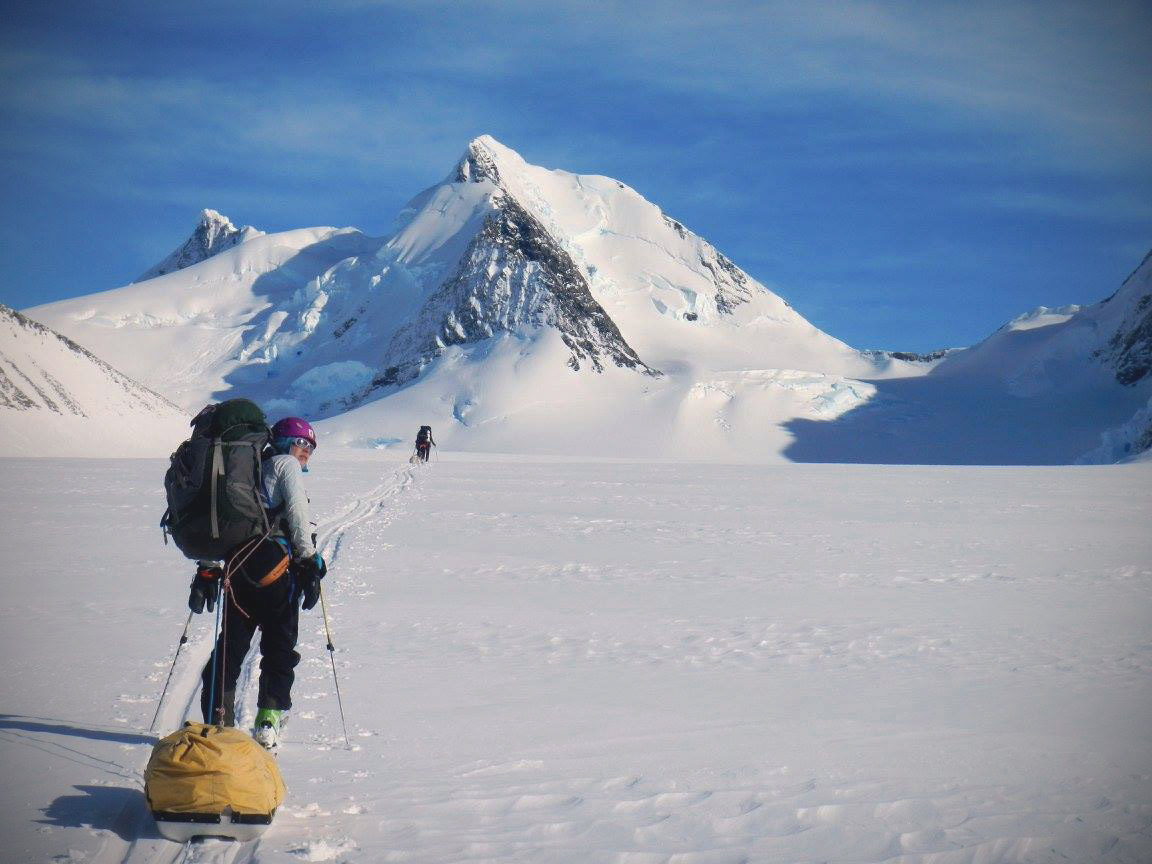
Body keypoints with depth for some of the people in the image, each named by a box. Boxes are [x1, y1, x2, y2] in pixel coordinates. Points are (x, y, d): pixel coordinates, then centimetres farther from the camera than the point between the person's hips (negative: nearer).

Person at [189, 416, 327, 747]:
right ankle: (269, 717, -3)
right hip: (275, 568, -6)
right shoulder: (285, 465, 6)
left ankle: (217, 719, 9)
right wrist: (310, 560, -7)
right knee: (280, 646, 4)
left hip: (236, 566, 6)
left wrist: (208, 570, 22)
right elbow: (297, 513, -7)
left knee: (230, 645, 11)